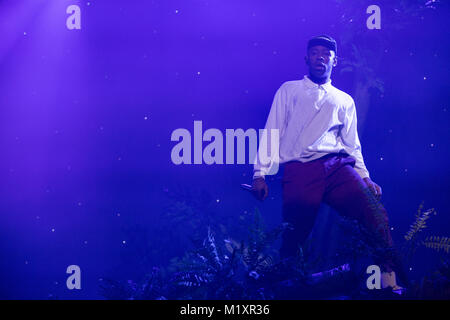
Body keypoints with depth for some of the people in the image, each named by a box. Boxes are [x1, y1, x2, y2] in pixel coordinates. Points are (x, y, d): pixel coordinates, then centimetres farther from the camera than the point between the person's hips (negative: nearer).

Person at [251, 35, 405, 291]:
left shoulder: (345, 101, 25)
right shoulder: (289, 90, 19)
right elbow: (272, 134, 12)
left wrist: (365, 177, 6)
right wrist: (260, 173, 2)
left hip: (338, 166, 2)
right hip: (299, 170, -2)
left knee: (376, 212, -22)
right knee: (294, 237, -12)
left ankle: (389, 281, -19)